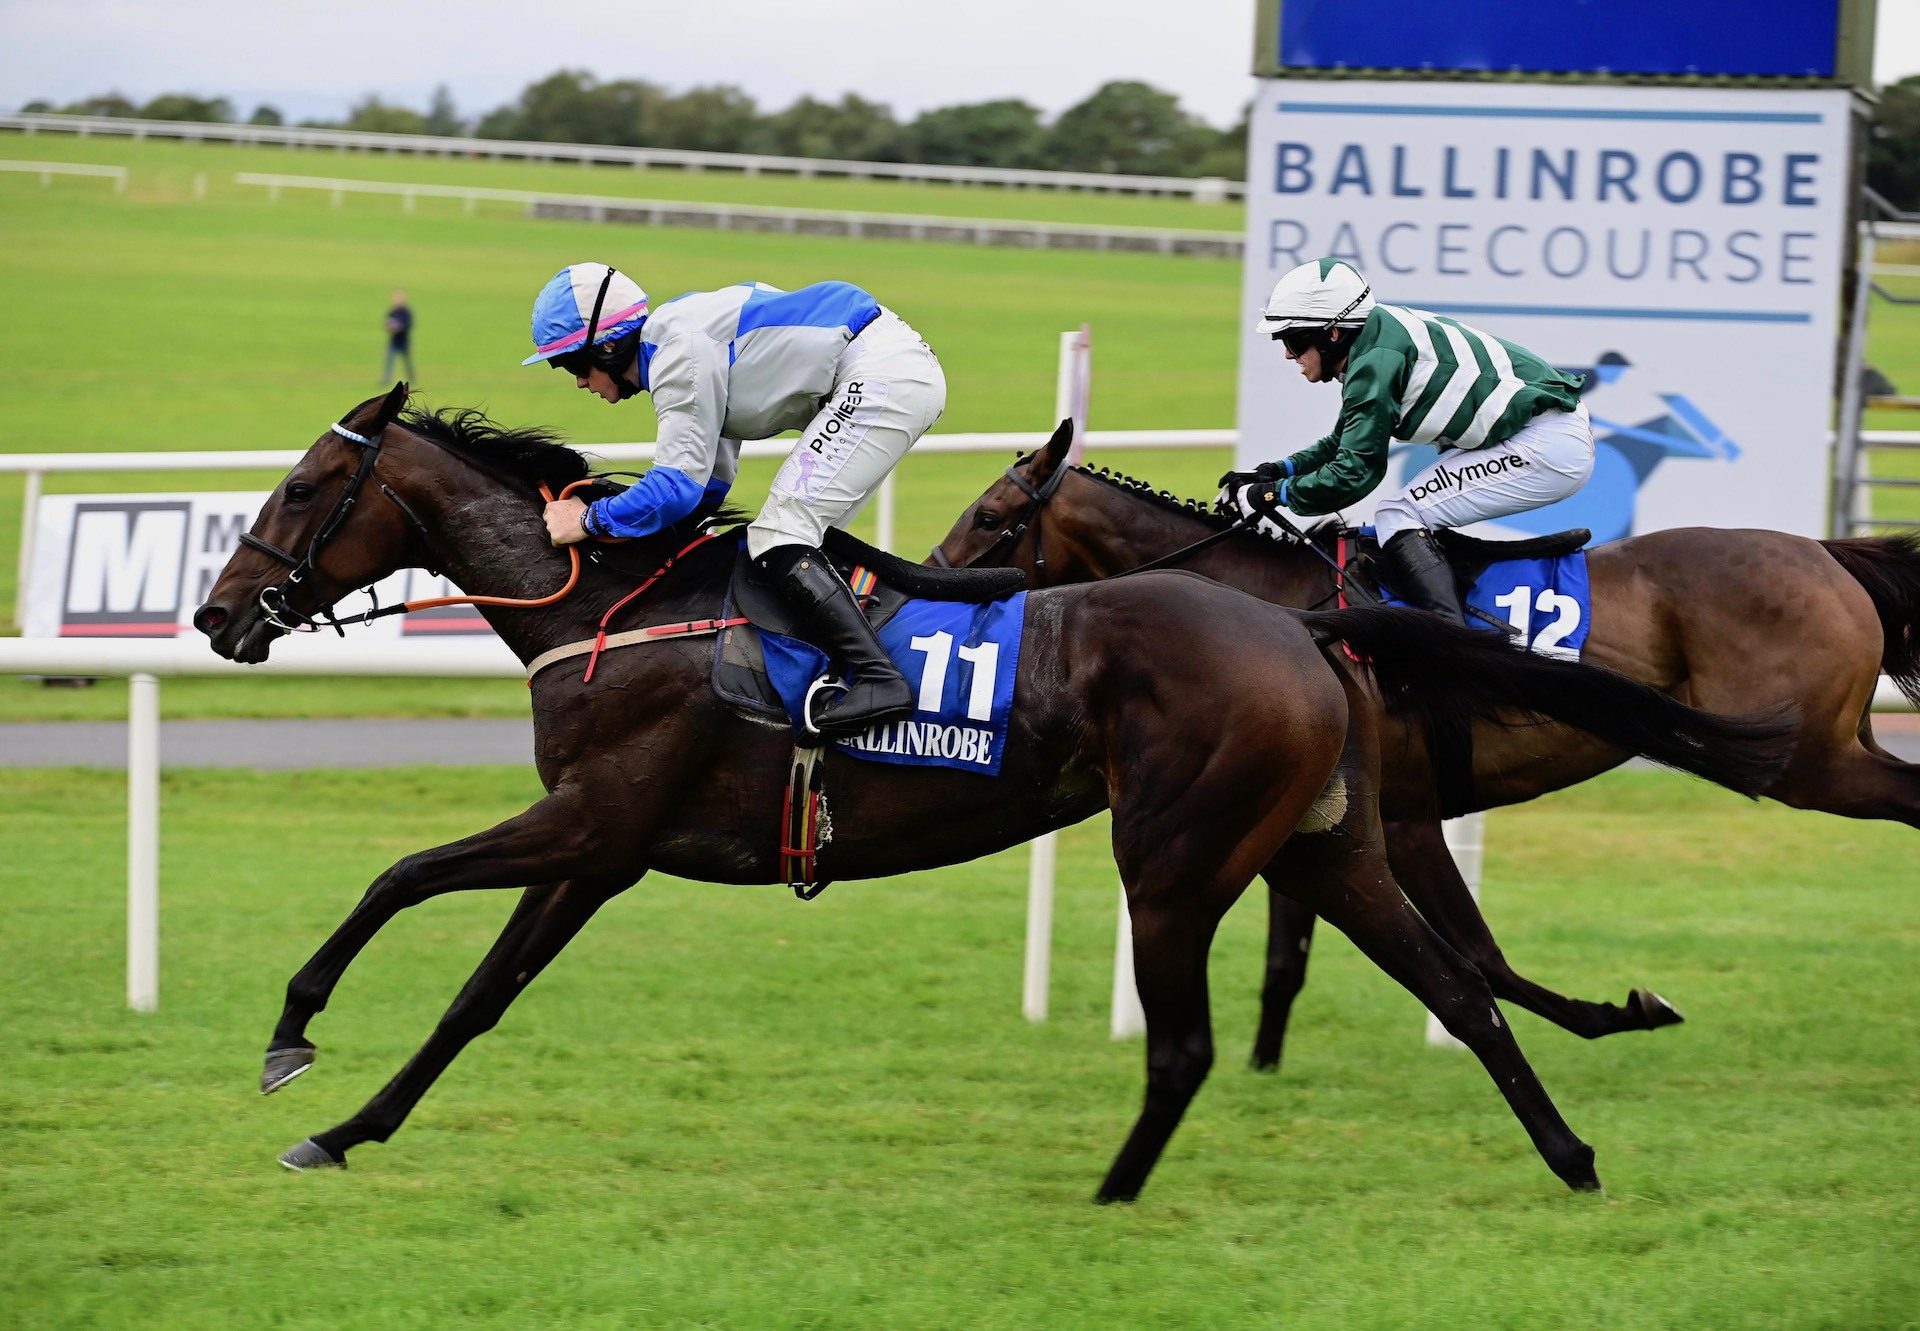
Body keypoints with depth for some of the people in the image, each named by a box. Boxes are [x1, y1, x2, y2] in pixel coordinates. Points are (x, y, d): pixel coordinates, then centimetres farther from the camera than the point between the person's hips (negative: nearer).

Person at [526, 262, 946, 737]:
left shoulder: (678, 353, -14)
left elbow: (680, 484, -18)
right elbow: (712, 483, 22)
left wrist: (591, 520, -9)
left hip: (883, 375, -11)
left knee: (779, 538, -15)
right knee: (798, 534, 14)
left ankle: (877, 680, -26)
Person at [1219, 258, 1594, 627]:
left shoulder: (1377, 359, -18)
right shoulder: (1376, 337, 12)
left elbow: (1353, 472, -18)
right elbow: (1343, 444, 24)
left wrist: (1271, 494, -9)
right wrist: (1277, 471, 13)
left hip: (1548, 447, -10)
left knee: (1398, 517, -12)